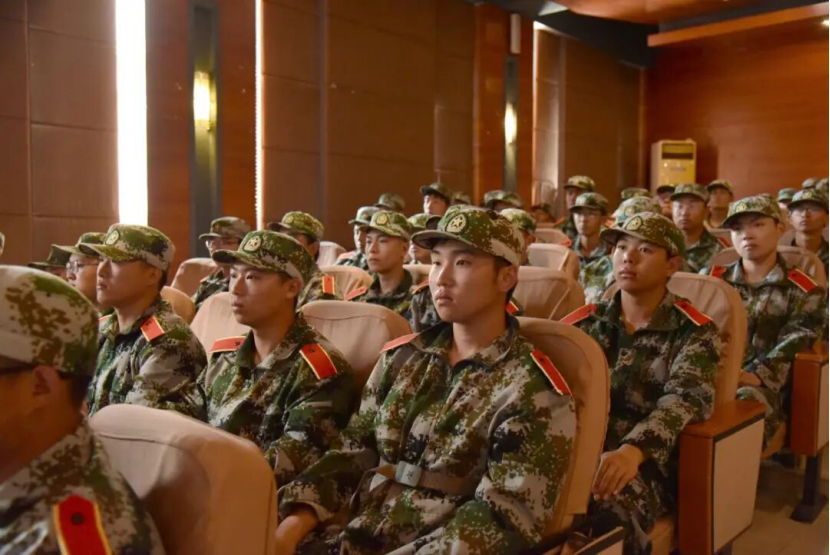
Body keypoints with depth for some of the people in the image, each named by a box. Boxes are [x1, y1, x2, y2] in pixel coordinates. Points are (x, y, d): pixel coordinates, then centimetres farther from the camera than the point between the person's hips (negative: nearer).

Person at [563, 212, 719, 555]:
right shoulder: (586, 321, 13)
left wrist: (634, 450, -34)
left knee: (610, 516, -34)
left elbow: (687, 397, -15)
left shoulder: (694, 332, 3)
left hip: (647, 462, -2)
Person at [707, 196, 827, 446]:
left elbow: (791, 348, -2)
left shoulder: (802, 291, 11)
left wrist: (755, 376, -20)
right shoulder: (711, 278, 18)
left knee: (746, 402, -37)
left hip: (763, 386, -1)